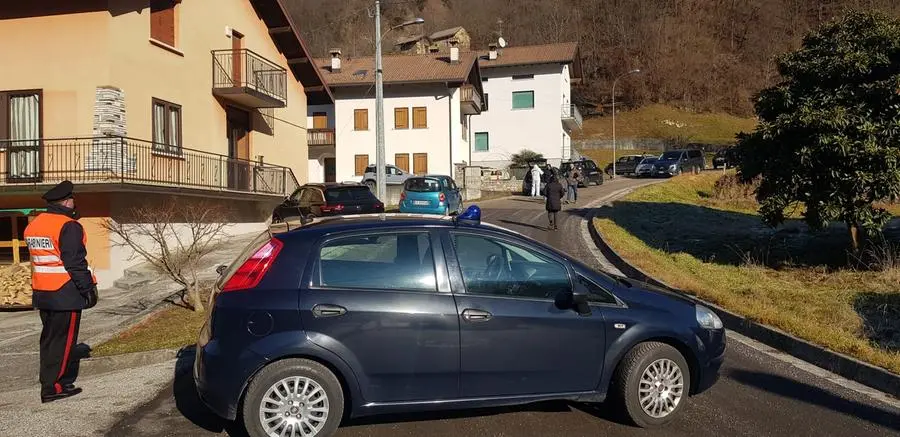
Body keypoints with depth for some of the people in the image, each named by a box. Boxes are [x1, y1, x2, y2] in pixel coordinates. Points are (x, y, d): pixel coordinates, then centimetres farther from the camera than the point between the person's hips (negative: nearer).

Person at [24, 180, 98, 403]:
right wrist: (88, 288, -11)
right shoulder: (68, 226, -16)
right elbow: (75, 263, -18)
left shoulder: (33, 225, 13)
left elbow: (38, 259, 17)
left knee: (49, 338, 17)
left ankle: (51, 381, 25)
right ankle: (53, 387, 1)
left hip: (42, 293, 9)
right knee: (62, 341, -1)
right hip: (66, 294, -9)